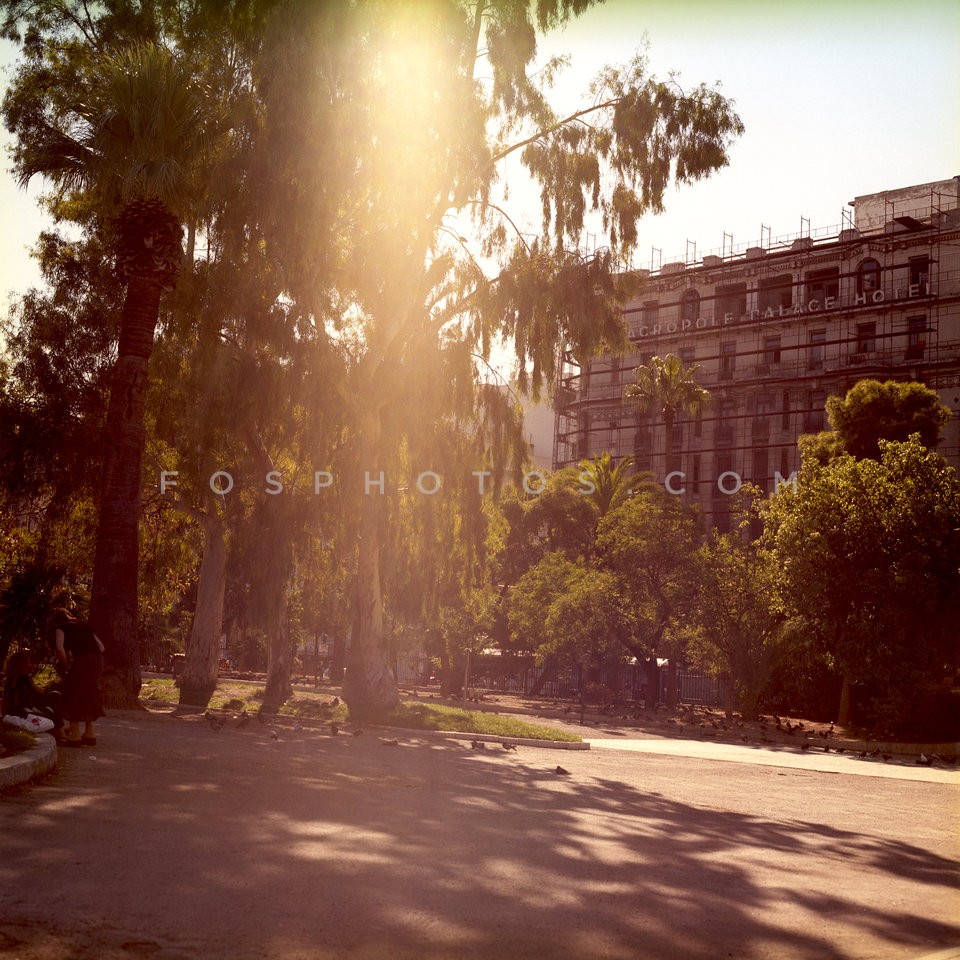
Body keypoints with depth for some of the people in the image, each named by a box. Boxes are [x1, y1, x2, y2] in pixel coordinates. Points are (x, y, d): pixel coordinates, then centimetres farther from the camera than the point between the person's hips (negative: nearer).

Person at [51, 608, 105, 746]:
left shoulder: (60, 627, 12)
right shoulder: (83, 625, 29)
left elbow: (60, 648, -7)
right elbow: (101, 647, 23)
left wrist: (67, 665, 5)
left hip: (82, 659, -6)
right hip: (97, 659, 6)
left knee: (74, 696, 5)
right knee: (89, 695, 18)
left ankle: (75, 736, 4)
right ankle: (90, 735, 22)